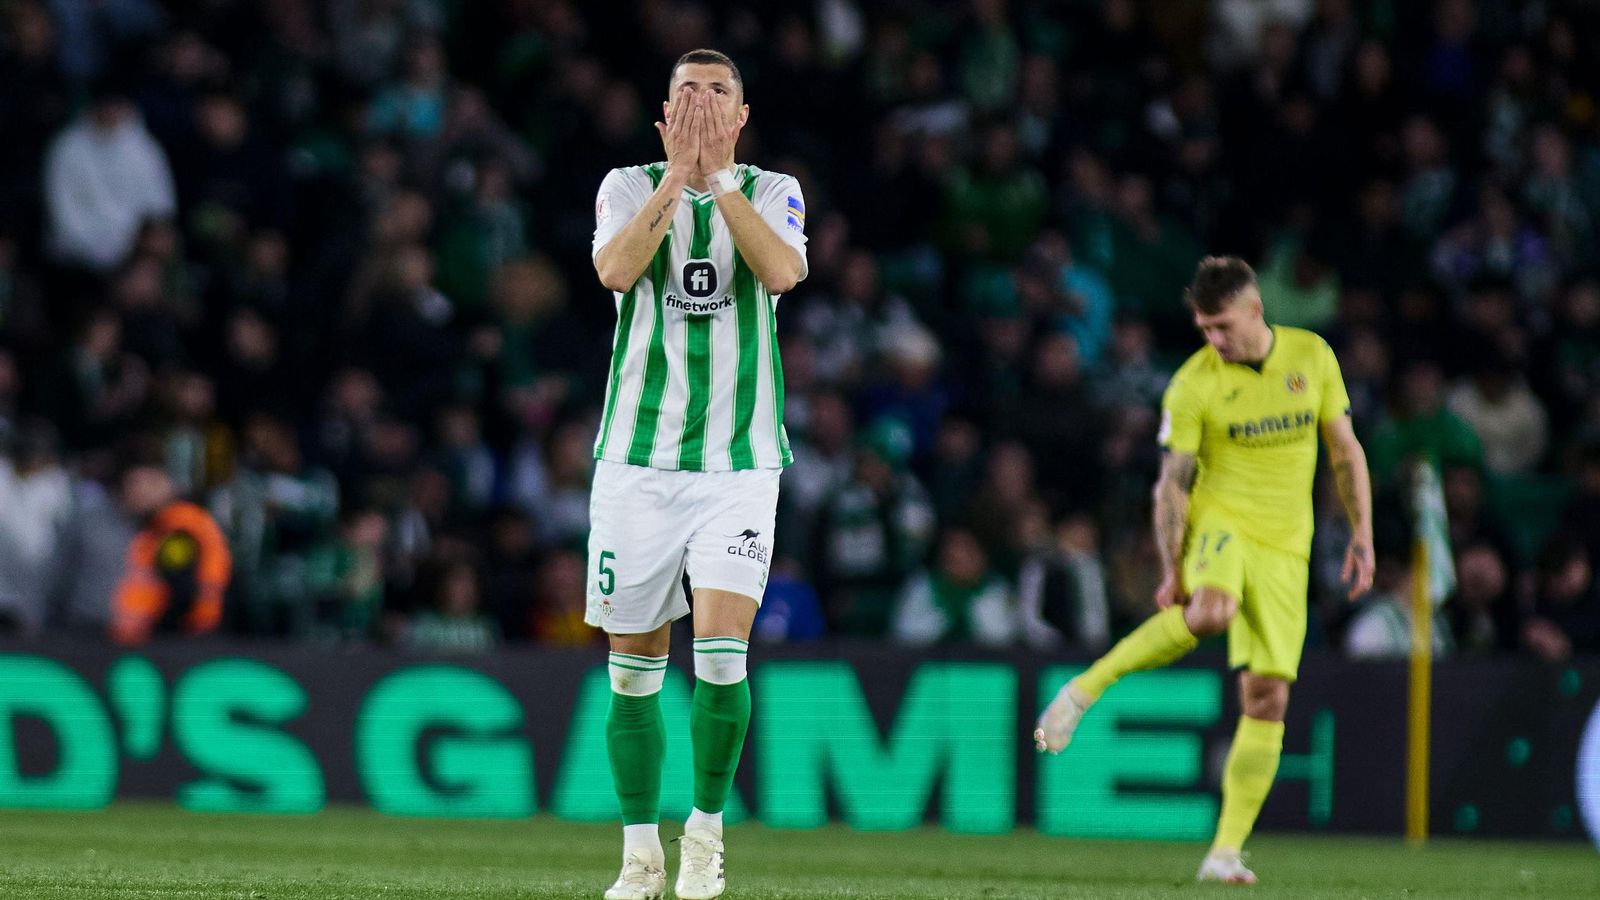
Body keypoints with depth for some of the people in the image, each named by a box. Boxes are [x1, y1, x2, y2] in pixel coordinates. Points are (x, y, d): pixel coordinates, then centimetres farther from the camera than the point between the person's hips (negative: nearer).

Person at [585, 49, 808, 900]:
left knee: (721, 646, -16)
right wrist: (676, 173, -20)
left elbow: (783, 270, -16)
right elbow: (615, 269, -15)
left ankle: (706, 827, 3)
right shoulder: (629, 185, 5)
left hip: (739, 460, -1)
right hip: (637, 455, 1)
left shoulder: (772, 192, 5)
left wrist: (718, 177, -18)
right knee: (634, 662, 4)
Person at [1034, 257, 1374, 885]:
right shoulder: (1192, 385, -9)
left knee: (1267, 698, -5)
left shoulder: (1313, 356, 1)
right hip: (1218, 521, -3)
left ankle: (1226, 851, -1)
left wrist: (1362, 535, 6)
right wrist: (1172, 571, -10)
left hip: (1284, 548, 3)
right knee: (1211, 613, -38)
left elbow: (1345, 451, 10)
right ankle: (1085, 689, -23)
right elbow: (1172, 486, -6)